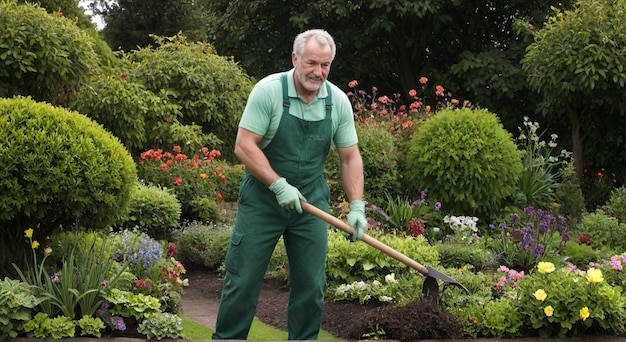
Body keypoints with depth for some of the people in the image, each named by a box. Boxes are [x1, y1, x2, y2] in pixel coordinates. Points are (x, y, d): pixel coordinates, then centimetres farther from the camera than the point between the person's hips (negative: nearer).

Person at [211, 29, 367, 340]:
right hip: (263, 195, -3)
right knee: (243, 277, 1)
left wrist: (357, 205, -7)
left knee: (311, 282, 6)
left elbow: (350, 157, 3)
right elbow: (244, 145, -16)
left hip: (311, 198, 4)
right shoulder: (268, 90, -15)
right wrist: (279, 185, -22)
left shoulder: (338, 101, -3)